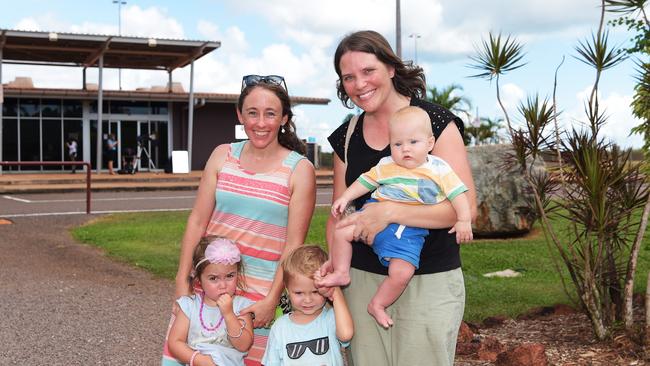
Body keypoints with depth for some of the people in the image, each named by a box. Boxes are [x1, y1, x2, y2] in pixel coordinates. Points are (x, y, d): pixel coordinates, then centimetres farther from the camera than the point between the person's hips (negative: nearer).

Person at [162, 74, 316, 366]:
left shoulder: (300, 170, -3)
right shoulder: (222, 156, 6)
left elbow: (294, 244, -6)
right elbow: (197, 221, 6)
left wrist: (272, 300, -11)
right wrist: (182, 281, 2)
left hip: (261, 297, -3)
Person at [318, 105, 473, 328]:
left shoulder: (439, 170, 1)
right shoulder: (386, 166, 9)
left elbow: (458, 194, 1)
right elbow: (365, 182, 17)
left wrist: (464, 220, -9)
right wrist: (344, 198, 9)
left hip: (409, 230, -3)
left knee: (402, 273, -18)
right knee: (342, 232, -11)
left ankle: (377, 305, 7)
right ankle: (341, 273, 11)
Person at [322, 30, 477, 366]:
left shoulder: (435, 122, -8)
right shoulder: (346, 137, 7)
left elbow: (465, 207, -16)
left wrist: (388, 212, -24)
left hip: (429, 282, -4)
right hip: (362, 280, 5)